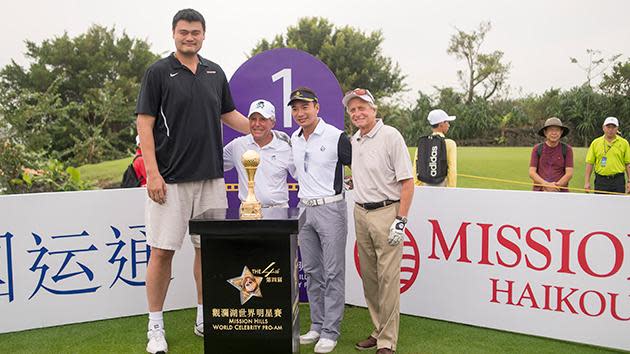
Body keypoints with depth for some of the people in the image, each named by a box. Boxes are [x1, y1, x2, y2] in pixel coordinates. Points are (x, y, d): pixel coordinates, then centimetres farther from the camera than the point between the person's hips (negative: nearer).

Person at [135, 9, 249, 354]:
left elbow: (229, 114, 23)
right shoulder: (158, 72, -3)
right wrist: (152, 173, -15)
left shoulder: (216, 73, 11)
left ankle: (205, 318, 24)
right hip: (170, 180, -4)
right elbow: (144, 124, -7)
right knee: (162, 251, -1)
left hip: (211, 177, 5)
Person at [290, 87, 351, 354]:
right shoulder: (294, 139, 10)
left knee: (333, 273, -2)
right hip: (305, 209, 7)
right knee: (311, 271, 12)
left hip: (330, 208, -7)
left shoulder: (336, 137, -10)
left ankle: (330, 332, 5)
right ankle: (317, 326, 23)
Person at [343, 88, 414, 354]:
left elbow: (407, 181, -12)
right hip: (360, 213, 7)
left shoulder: (390, 136, -9)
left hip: (386, 212, -7)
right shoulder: (353, 141, 12)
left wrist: (400, 220, -17)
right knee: (368, 276, 11)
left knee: (388, 277, -6)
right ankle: (378, 330, 24)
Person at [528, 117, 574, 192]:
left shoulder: (567, 149, 6)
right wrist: (547, 185, -14)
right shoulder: (537, 149, 7)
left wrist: (555, 186, -14)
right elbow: (531, 172, 1)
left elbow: (569, 173, 0)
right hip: (539, 191, 1)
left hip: (560, 191, 0)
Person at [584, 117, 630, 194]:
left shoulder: (624, 143, 5)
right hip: (600, 181, 0)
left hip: (618, 181, 0)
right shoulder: (595, 143, 5)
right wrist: (587, 182, -3)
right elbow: (589, 164, 3)